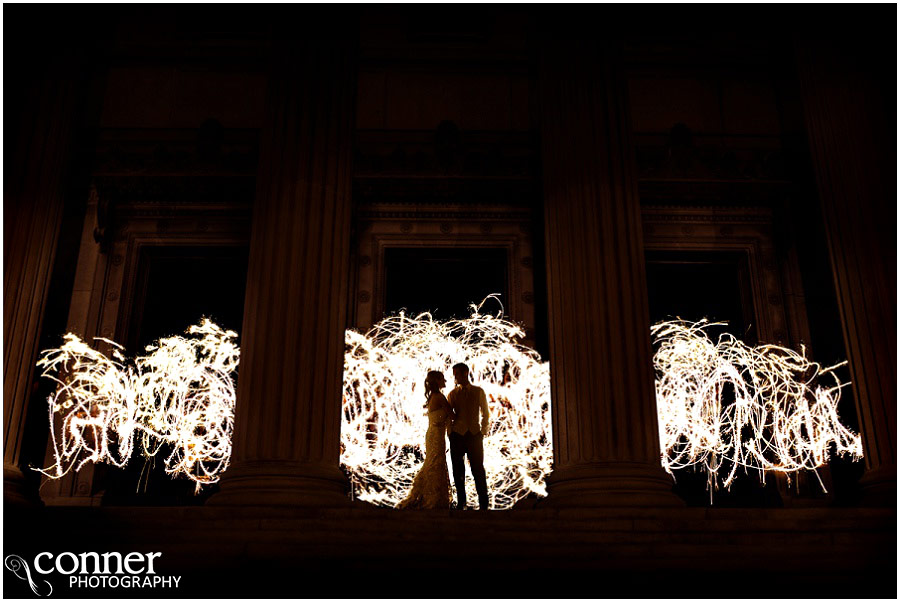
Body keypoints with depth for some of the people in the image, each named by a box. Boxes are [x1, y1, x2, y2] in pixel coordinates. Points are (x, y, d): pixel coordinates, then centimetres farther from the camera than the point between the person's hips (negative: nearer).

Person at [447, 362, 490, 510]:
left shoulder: (479, 392, 6)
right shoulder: (452, 394, 7)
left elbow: (486, 414, 11)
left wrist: (483, 432, 5)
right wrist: (450, 433, -1)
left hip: (475, 435, -1)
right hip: (457, 435, 1)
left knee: (478, 469, -4)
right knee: (458, 470, 5)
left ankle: (483, 503, 4)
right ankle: (461, 502, 16)